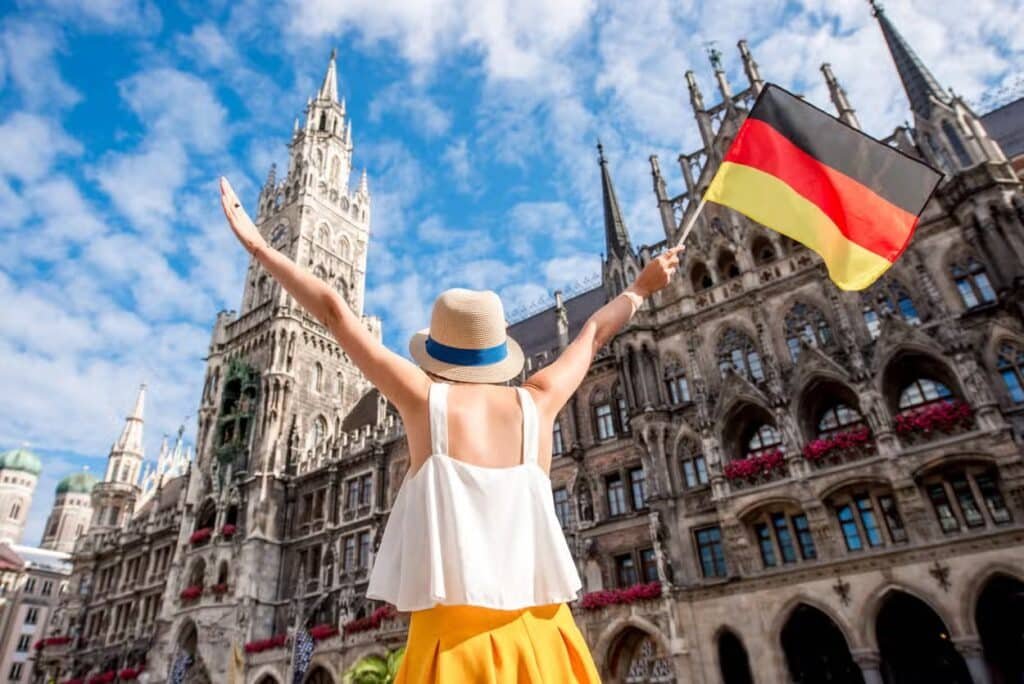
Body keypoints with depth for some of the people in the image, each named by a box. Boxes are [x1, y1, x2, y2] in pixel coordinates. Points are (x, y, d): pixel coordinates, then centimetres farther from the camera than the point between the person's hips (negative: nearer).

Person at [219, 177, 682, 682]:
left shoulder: (427, 399, -2)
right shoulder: (537, 402, 5)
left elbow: (333, 310, 5)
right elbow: (594, 334, 22)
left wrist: (258, 247, 14)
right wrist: (640, 288, 39)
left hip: (458, 634, -3)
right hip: (538, 633, 3)